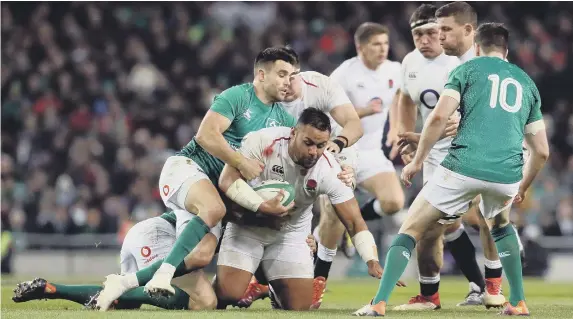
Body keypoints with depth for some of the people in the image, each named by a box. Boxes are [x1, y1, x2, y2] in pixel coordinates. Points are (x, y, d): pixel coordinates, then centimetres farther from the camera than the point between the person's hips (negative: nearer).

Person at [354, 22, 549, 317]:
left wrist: (417, 161, 5)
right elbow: (541, 151, 23)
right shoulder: (527, 83, 24)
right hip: (507, 176, 4)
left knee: (410, 231, 8)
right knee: (501, 224, 36)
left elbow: (439, 117, -4)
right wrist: (522, 188, 39)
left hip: (464, 168, -4)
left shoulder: (467, 70, 13)